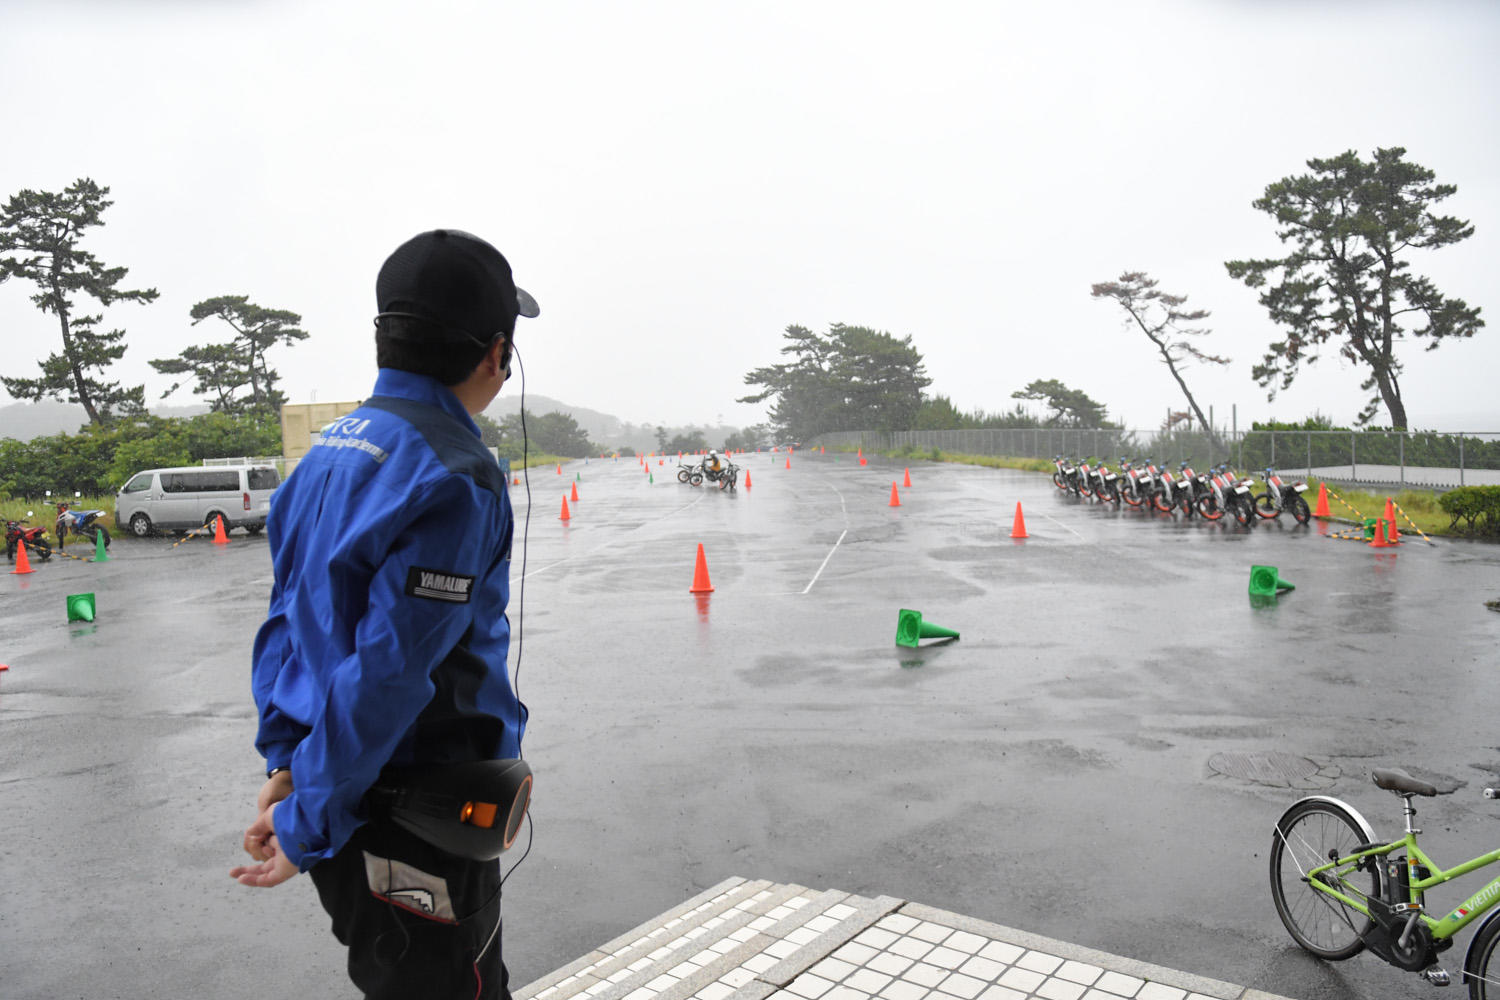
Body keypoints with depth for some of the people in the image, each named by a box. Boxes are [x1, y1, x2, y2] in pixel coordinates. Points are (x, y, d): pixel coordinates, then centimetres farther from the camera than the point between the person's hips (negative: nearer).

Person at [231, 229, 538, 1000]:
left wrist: (285, 760, 7)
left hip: (358, 816, 9)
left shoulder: (330, 451, 7)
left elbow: (288, 618, 9)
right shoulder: (455, 477, -22)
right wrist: (310, 826, -15)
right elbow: (387, 670, -24)